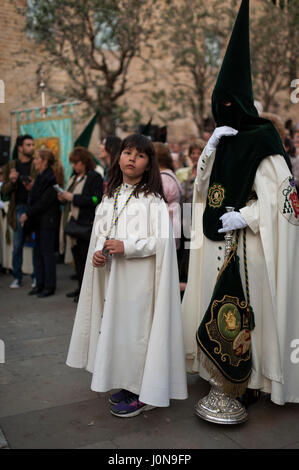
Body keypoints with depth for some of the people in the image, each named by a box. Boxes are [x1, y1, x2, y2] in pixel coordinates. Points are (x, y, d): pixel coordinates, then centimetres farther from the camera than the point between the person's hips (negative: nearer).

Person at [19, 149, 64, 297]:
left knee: (47, 252, -3)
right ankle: (40, 284, 18)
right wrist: (28, 215, 6)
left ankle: (49, 286, 4)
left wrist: (28, 214, -14)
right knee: (39, 252, 10)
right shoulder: (41, 177, 15)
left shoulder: (51, 178, -13)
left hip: (48, 222, -9)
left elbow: (45, 201, -18)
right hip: (39, 221, 9)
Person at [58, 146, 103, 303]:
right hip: (72, 222, 9)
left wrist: (73, 197, -17)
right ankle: (81, 287, 24)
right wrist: (63, 198, 5)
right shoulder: (74, 177, 19)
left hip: (86, 224, -9)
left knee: (85, 257, -5)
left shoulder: (94, 177, -8)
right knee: (77, 256, 13)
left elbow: (96, 200, -19)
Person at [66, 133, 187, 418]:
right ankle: (128, 383, 28)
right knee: (115, 325, 12)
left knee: (136, 325, -3)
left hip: (140, 276, -6)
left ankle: (143, 393, 12)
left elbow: (162, 240, -14)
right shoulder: (110, 197, 11)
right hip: (112, 275, 7)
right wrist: (97, 252, -3)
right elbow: (100, 232, 17)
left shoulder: (152, 199, -8)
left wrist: (127, 247, -21)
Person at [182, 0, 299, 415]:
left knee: (247, 308, -3)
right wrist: (210, 148, -2)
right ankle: (222, 369, 23)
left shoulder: (261, 141, -5)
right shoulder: (221, 142, 15)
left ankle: (250, 378, 11)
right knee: (216, 305, 9)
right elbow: (201, 190, 9)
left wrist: (243, 216, -18)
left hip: (247, 244, -6)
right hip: (216, 243, 7)